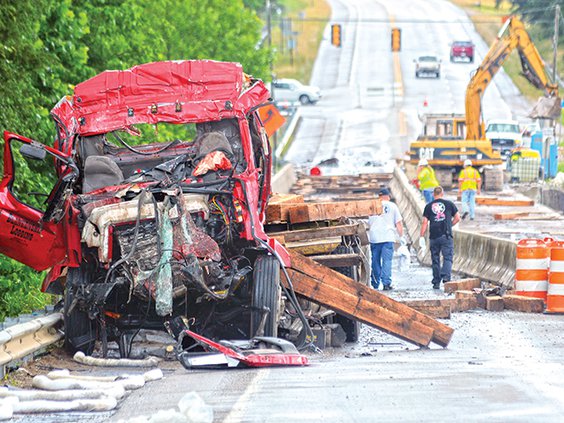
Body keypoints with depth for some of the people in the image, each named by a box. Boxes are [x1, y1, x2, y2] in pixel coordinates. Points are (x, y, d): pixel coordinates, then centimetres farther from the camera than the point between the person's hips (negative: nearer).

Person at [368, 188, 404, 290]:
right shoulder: (392, 206, 6)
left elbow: (368, 224, 14)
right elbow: (398, 223, 5)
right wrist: (401, 236, 12)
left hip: (374, 237, 2)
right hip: (388, 237, -2)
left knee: (375, 261, 8)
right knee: (387, 261, -5)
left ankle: (375, 285, 11)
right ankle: (386, 283, -15)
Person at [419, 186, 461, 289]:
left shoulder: (429, 206, 7)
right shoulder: (449, 204, 5)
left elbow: (425, 223, 2)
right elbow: (457, 218, 6)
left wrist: (422, 237, 3)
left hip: (433, 237, 2)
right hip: (446, 236, -2)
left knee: (435, 259, 10)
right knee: (448, 257, -3)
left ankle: (436, 282, 13)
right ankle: (446, 276, -26)